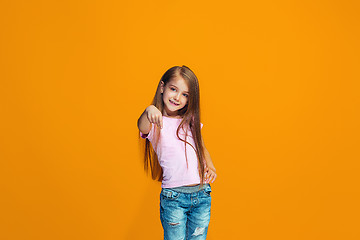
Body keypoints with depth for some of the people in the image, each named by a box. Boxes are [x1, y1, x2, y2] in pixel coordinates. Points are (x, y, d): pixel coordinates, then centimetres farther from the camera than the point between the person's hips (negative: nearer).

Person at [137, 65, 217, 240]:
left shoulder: (190, 120, 11)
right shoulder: (156, 123, -5)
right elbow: (142, 127, -29)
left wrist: (210, 166, 2)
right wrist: (149, 110, -51)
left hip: (202, 194, 4)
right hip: (173, 197, -4)